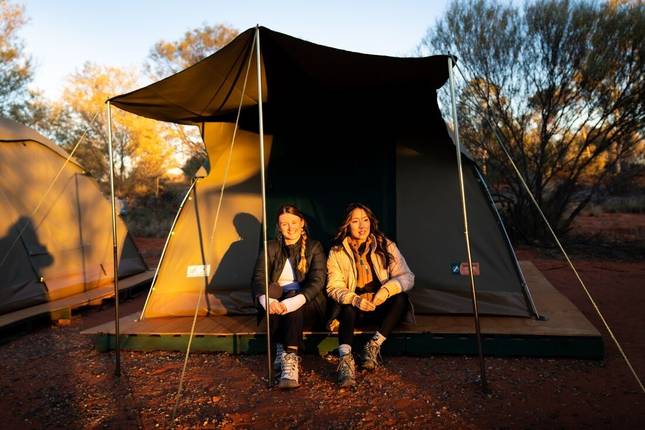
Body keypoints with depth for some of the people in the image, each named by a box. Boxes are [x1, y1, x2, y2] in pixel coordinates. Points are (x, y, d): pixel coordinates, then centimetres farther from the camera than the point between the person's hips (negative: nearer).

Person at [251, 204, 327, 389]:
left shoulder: (314, 247, 4)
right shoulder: (270, 247, 9)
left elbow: (318, 281, -11)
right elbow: (258, 277, -5)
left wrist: (295, 301, -30)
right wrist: (266, 299, -29)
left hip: (307, 306, -1)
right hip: (276, 301, 2)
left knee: (293, 298, -35)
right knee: (271, 289, -31)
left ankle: (290, 359, -41)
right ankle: (282, 350, -30)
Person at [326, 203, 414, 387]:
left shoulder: (385, 246, -2)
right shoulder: (337, 252, -3)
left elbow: (407, 276, -7)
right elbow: (334, 287, -6)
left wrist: (387, 288, -29)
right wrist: (355, 300, -28)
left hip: (381, 306, 1)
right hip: (353, 307, -1)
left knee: (401, 299, -28)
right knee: (348, 310, -33)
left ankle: (374, 346, -22)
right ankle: (345, 359, -42)